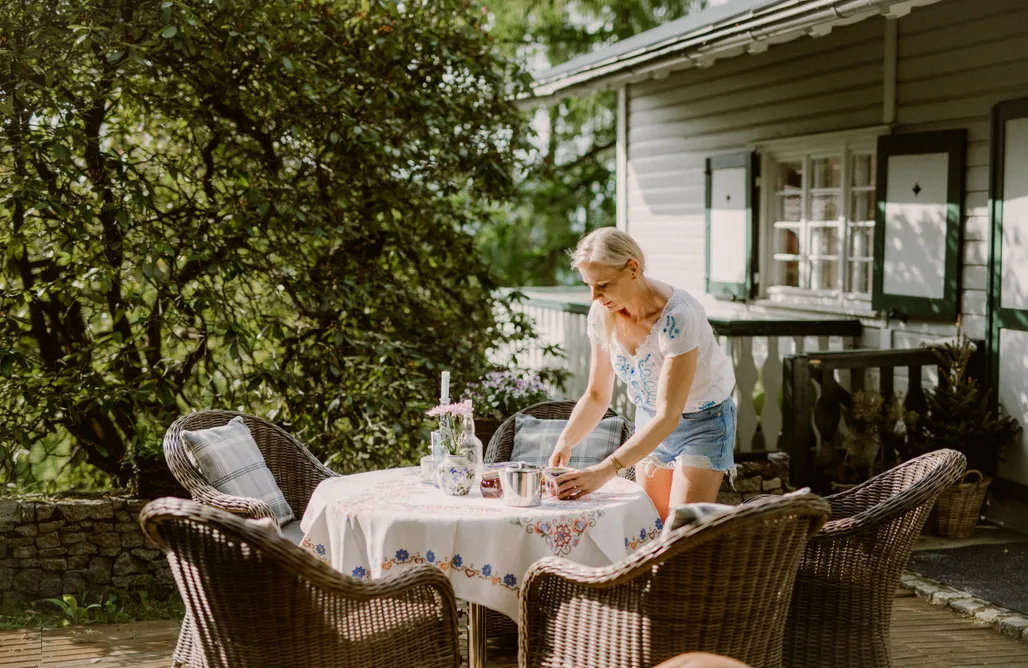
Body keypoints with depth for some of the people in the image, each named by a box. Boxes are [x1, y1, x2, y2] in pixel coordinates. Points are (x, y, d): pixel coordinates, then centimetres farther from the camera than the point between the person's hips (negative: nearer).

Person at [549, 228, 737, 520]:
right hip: (650, 421, 6)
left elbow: (668, 417, -35)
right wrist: (565, 441, -19)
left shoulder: (677, 316, -32)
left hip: (703, 421, -6)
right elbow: (597, 396, -1)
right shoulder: (602, 313, -12)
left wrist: (607, 469, -43)